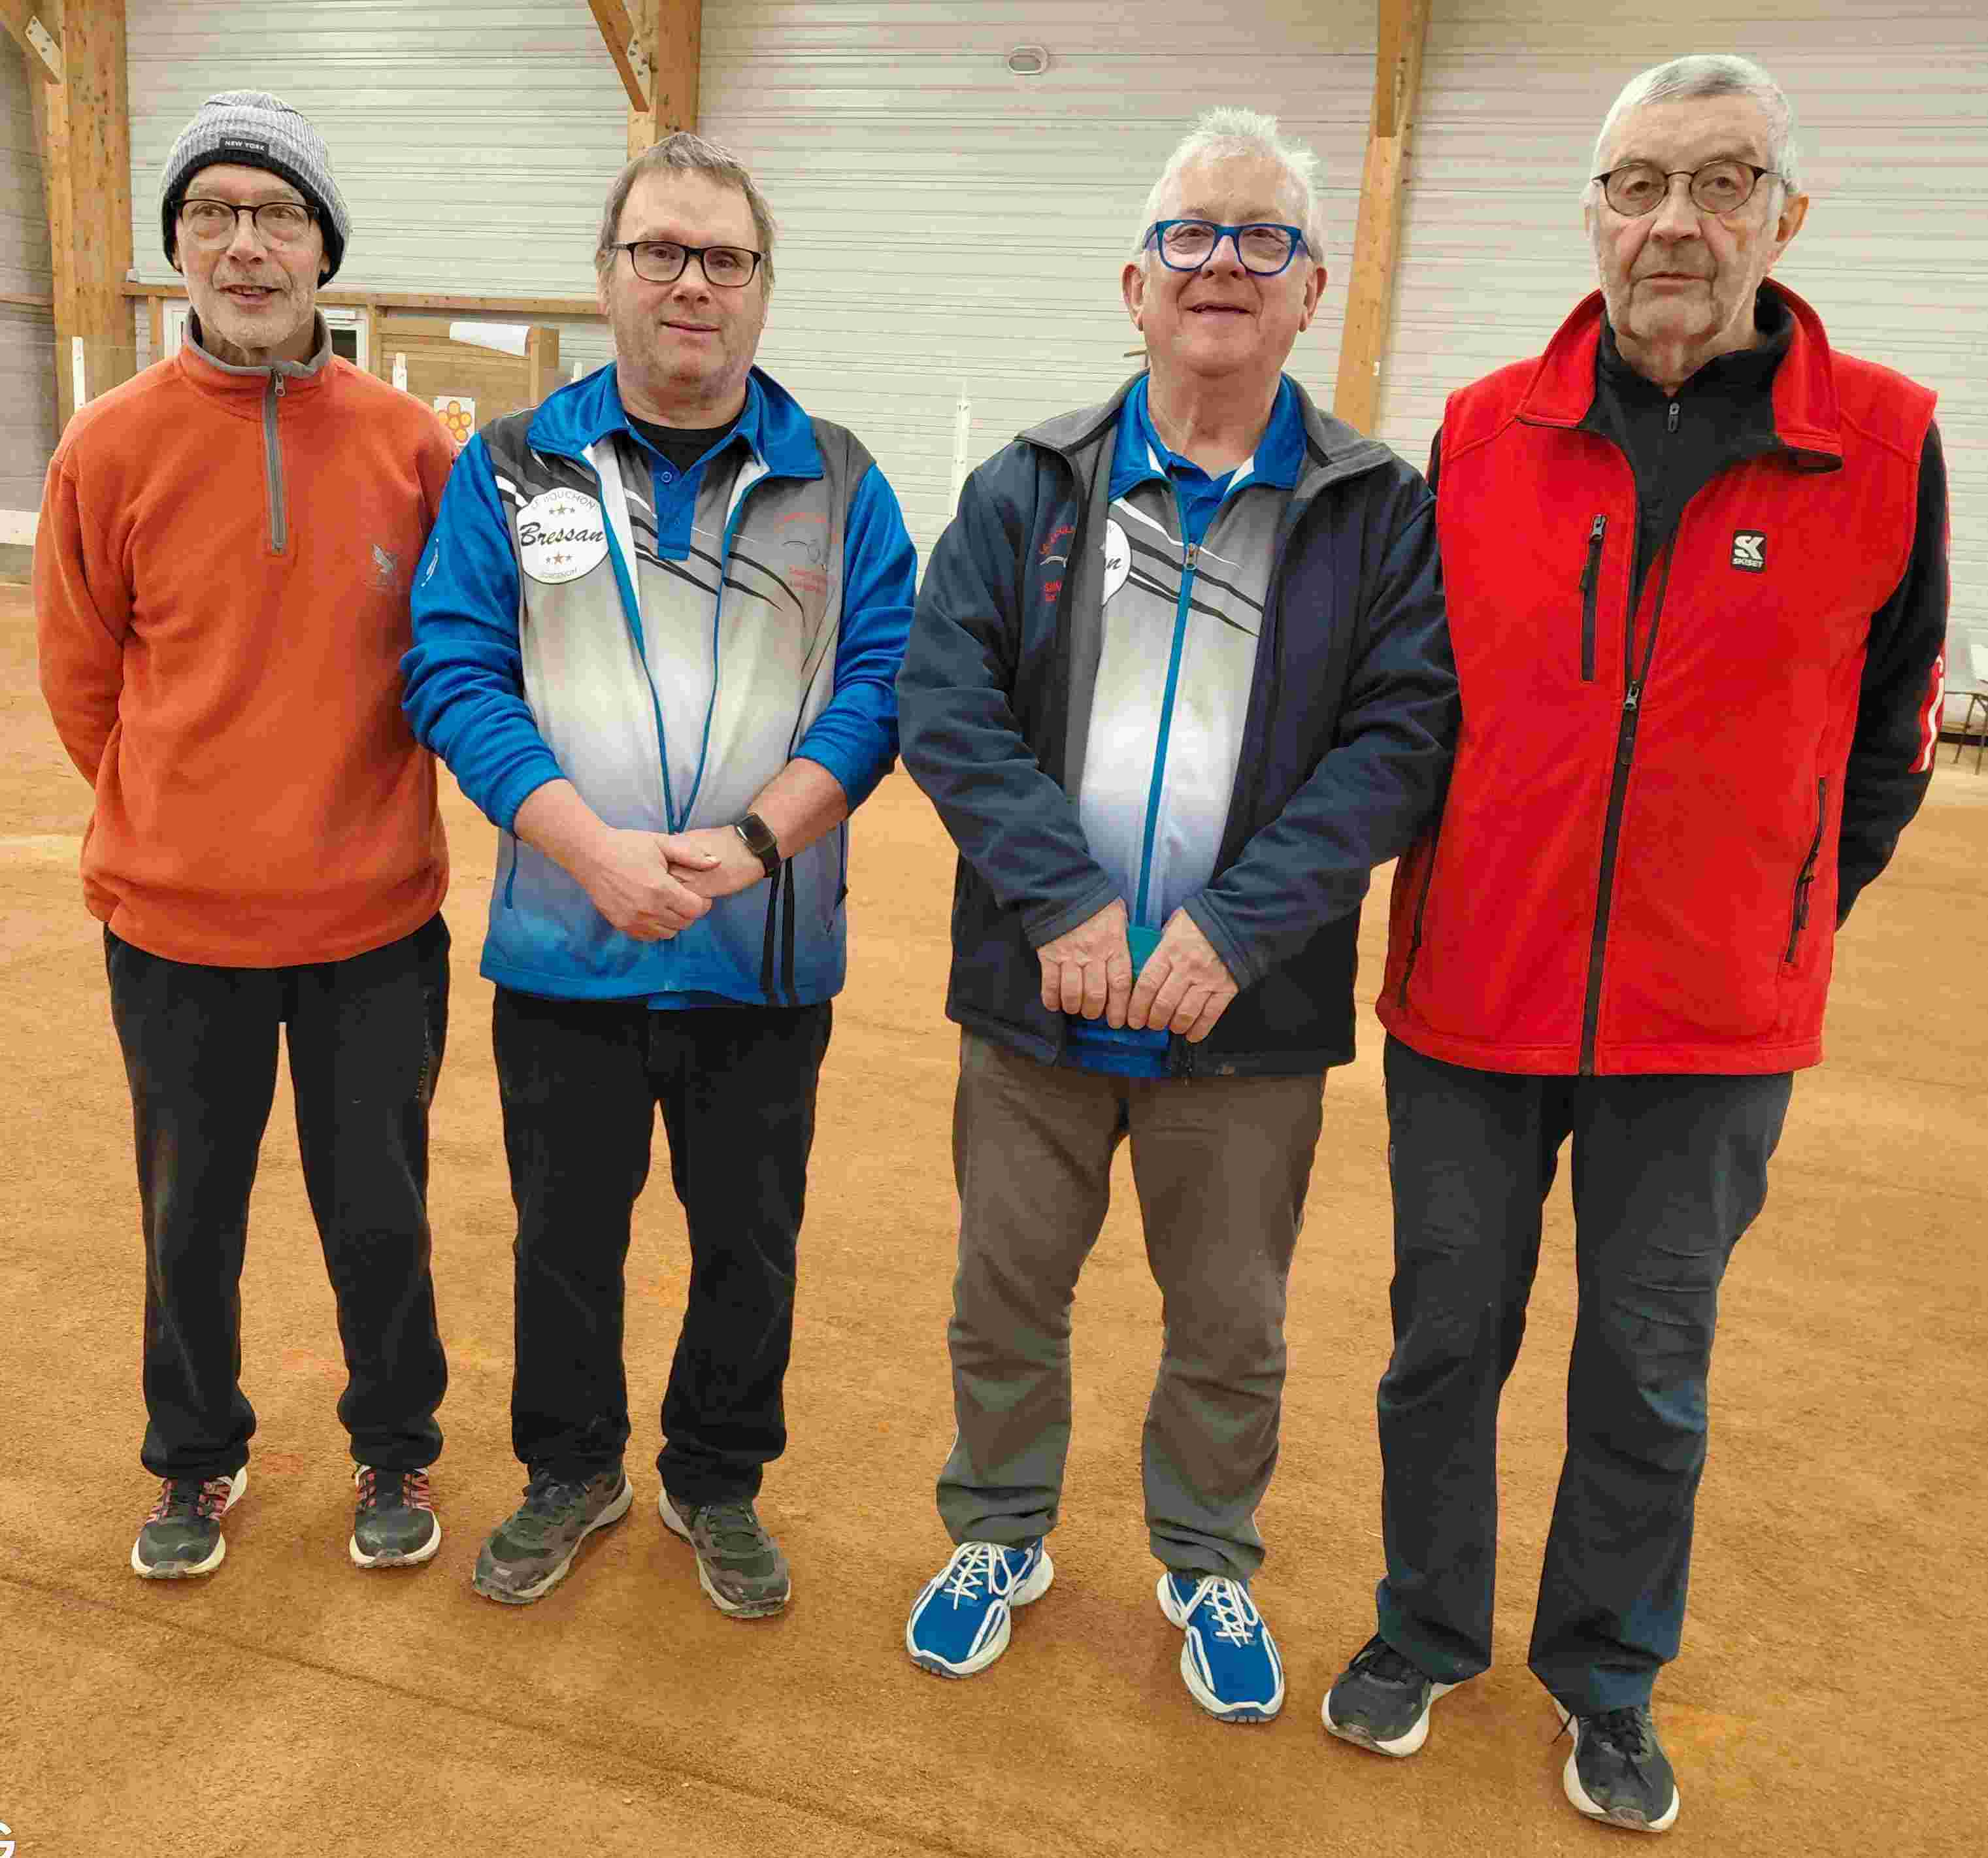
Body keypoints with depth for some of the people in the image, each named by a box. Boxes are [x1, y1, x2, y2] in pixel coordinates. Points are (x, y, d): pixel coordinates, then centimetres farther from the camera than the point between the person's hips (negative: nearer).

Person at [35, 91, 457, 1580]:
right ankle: (197, 1459, 40)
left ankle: (395, 1452, 35)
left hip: (378, 919, 0)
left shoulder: (409, 444, -3)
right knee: (192, 1216, 16)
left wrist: (351, 813, 9)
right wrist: (184, 829, 10)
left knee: (379, 1213, 12)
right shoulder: (114, 445, -5)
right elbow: (81, 678, 5)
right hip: (178, 925, 0)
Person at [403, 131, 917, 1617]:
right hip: (564, 951, 0)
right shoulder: (512, 465, 2)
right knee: (565, 1233, 17)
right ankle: (573, 1471, 41)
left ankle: (719, 1486, 39)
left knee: (750, 1245, 14)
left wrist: (751, 841, -19)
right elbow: (455, 670, -6)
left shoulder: (838, 481, 2)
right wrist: (597, 850, -19)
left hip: (768, 958, 0)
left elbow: (880, 685, -5)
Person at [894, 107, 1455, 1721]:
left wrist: (1236, 926, -19)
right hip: (1038, 990, 1)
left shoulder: (1384, 513, 0)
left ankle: (1209, 1564, 41)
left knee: (1232, 1325, 15)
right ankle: (1000, 1536, 41)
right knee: (1006, 1293, 15)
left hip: (1251, 1010, 0)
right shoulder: (1028, 488, 2)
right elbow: (945, 700, -7)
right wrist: (1063, 901, -19)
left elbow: (1403, 738, -8)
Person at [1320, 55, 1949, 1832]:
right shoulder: (1481, 435, -2)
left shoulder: (1883, 448, -5)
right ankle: (1426, 1634, 36)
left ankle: (1609, 1679, 36)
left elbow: (1889, 744, 5)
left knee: (1651, 1369, 13)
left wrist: (1774, 942, 6)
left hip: (1712, 1026, -1)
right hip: (1468, 1001, 1)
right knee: (1447, 1338, 14)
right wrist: (1465, 904, 6)